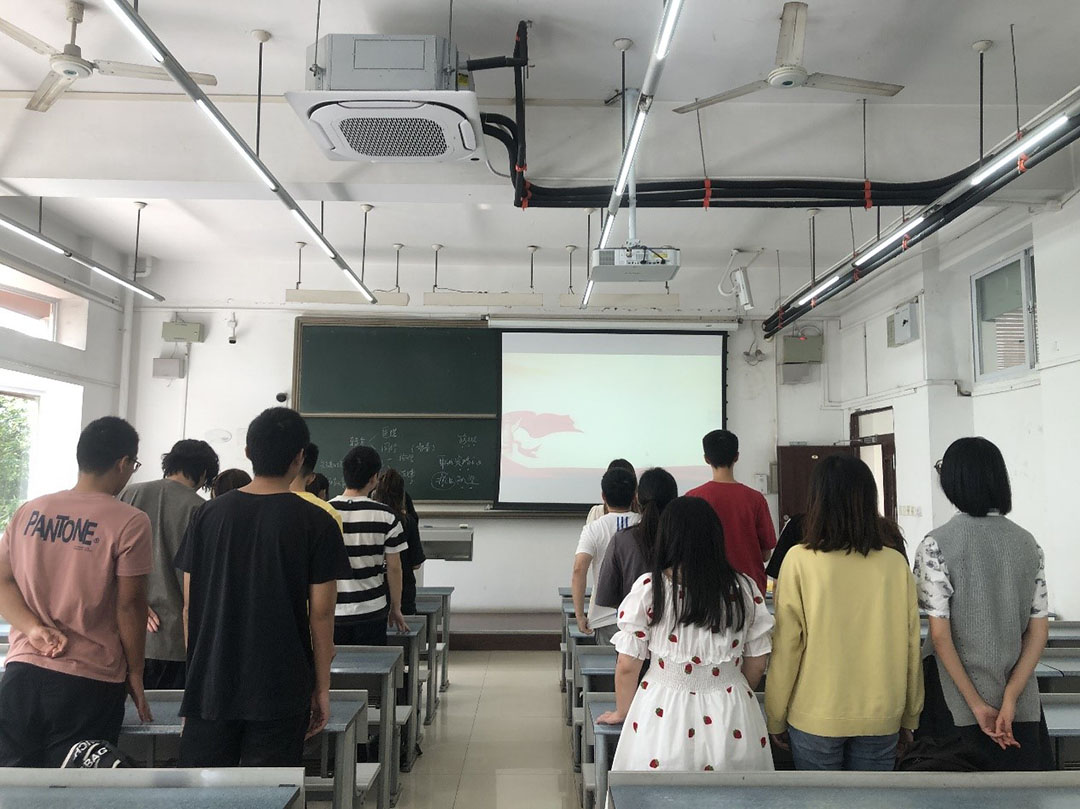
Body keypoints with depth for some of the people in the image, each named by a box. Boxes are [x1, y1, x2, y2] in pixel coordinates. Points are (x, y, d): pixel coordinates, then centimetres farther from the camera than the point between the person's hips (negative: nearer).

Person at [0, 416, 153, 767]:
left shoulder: (28, 512, 6)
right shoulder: (130, 523, -11)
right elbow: (130, 606, -9)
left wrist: (34, 628, -6)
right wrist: (135, 675, 1)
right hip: (89, 683, -4)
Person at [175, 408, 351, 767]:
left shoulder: (210, 513, 0)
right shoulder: (315, 523, -8)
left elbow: (190, 605, 4)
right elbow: (321, 614, -7)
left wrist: (194, 671, 16)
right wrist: (322, 687, 3)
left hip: (210, 684, 3)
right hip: (280, 690, -3)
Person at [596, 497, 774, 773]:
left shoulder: (649, 588, -10)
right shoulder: (745, 589, -4)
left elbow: (627, 666, -5)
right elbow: (756, 665, 5)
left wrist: (622, 712, 13)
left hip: (664, 712, -2)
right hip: (731, 718, 2)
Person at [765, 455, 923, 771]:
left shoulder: (800, 560, -13)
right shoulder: (896, 564, -5)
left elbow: (786, 647, -8)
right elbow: (910, 647, 2)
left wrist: (775, 718, 3)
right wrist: (910, 716, 15)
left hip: (816, 717, -2)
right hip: (881, 718, 3)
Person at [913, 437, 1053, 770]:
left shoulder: (936, 545, -12)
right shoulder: (1028, 543, 2)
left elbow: (940, 635, -15)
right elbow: (1039, 632, 0)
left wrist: (977, 705, -10)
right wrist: (1010, 698, -5)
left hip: (957, 703, -4)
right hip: (1022, 703, 4)